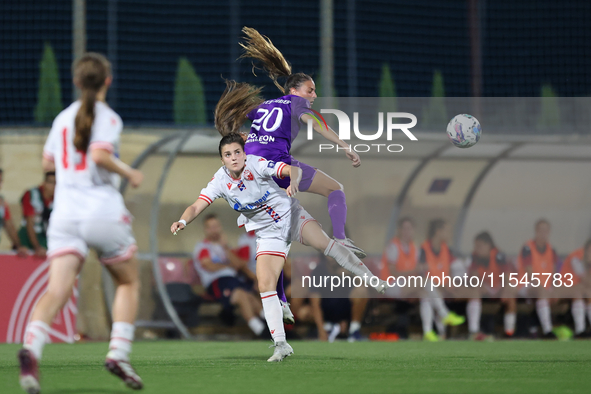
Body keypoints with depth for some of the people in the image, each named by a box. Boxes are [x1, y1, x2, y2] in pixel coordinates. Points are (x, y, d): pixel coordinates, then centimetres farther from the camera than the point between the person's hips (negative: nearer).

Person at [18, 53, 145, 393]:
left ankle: (31, 347, -34)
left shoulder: (63, 118, 14)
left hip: (65, 212, 4)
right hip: (103, 209, -4)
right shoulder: (108, 117, -3)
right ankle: (119, 352, 2)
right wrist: (128, 172, -5)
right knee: (129, 282, 17)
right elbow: (100, 155, -19)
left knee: (57, 291, -9)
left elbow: (47, 163, 21)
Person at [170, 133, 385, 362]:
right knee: (265, 285, -10)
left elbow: (292, 169, -30)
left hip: (290, 215, -3)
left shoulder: (257, 164, -19)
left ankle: (372, 280, -17)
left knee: (322, 242, -29)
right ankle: (281, 345, -4)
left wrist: (294, 181, -53)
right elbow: (196, 207, -12)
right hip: (268, 233, 3)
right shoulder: (220, 181, -10)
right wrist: (183, 221, -34)